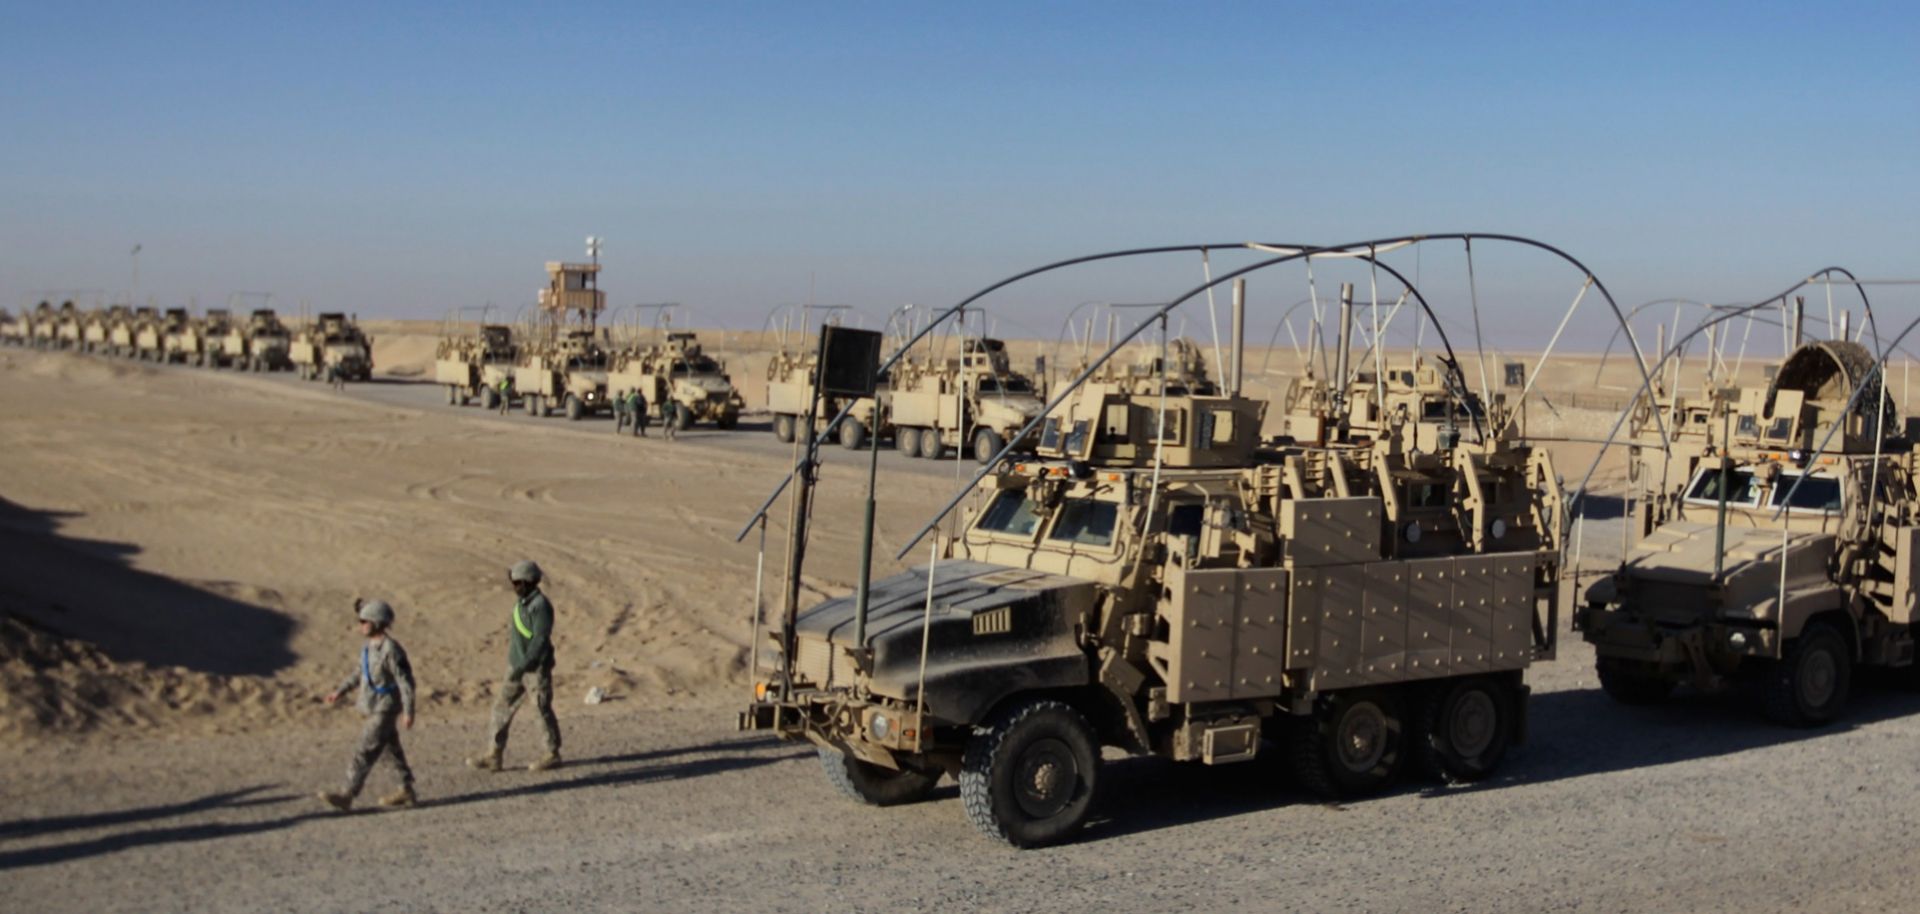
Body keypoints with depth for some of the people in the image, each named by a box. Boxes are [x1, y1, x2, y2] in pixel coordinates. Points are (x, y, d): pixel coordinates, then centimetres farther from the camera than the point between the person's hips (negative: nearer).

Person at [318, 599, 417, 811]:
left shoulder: (391, 650, -21)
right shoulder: (368, 646, 6)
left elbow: (406, 682, -20)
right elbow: (359, 672, 22)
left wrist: (408, 712, -22)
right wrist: (340, 691, 19)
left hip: (386, 710, -9)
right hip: (374, 708, 9)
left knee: (366, 752, -9)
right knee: (392, 748, 16)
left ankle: (347, 796, -9)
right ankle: (406, 790, 25)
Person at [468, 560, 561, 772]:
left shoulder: (540, 605, -20)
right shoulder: (522, 603, 9)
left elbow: (540, 640, -23)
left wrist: (522, 667, -23)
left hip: (536, 669, -9)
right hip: (518, 668, 9)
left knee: (543, 710, 3)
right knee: (502, 707, 7)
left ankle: (552, 755, 17)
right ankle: (493, 756, 12)